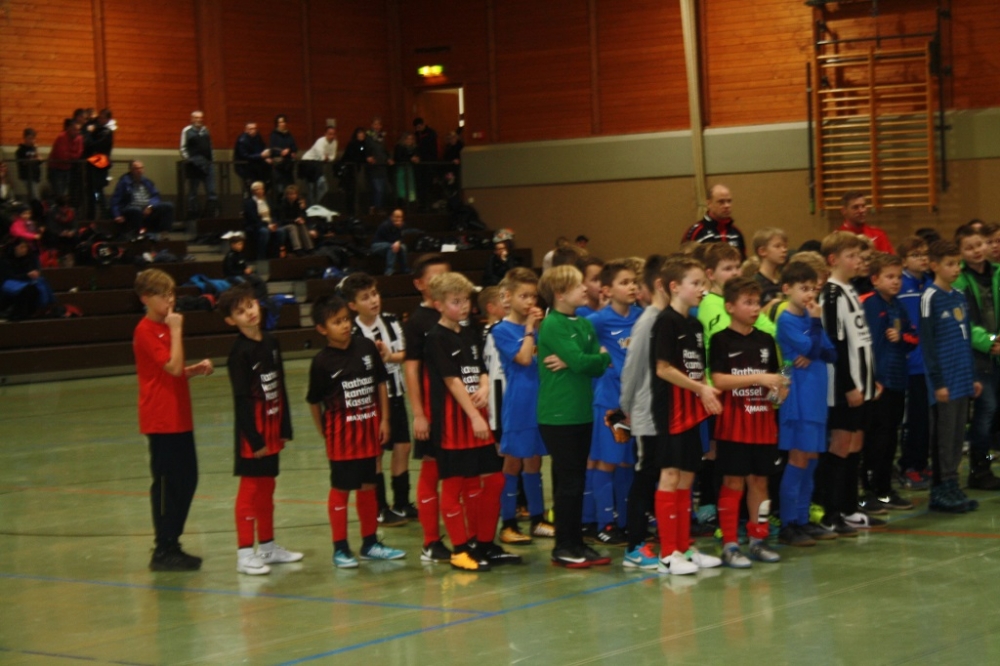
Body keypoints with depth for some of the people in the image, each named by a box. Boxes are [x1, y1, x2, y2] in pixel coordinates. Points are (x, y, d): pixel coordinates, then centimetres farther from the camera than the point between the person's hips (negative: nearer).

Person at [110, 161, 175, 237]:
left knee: (168, 206, -19)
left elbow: (156, 196, 11)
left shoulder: (146, 182, 18)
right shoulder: (124, 181, 4)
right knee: (137, 210, -42)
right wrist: (117, 215, -16)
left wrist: (150, 206, -12)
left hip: (149, 209, 5)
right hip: (131, 209, -5)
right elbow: (115, 200, -1)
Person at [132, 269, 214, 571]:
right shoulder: (146, 331, -13)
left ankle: (172, 545, 20)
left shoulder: (165, 328, 15)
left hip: (180, 418, 9)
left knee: (187, 480, 12)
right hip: (161, 420, -9)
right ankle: (163, 551, 2)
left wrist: (197, 368, 5)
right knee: (166, 483, -5)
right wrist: (176, 330, -18)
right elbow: (173, 367, -21)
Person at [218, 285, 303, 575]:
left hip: (272, 429, 7)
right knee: (250, 488, -4)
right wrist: (254, 439, -18)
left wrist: (284, 428, 9)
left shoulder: (271, 344, 7)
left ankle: (267, 546, 26)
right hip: (252, 432, -7)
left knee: (267, 487, 15)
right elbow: (241, 399, -16)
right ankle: (245, 553, 0)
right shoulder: (240, 353, -14)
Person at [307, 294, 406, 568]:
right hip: (341, 432, -4)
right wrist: (324, 433, 0)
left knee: (368, 486, 13)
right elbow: (314, 401, -2)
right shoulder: (322, 362, -11)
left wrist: (384, 419, 3)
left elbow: (381, 383, 6)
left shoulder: (366, 347, -2)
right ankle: (340, 548, 11)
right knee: (341, 488, 3)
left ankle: (370, 543, 25)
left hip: (369, 428, 4)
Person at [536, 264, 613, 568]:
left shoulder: (584, 324, 12)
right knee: (568, 482, -4)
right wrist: (603, 356, -2)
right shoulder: (552, 325, -12)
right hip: (558, 415, -7)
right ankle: (563, 547, 4)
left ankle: (576, 542, 18)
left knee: (577, 481, 11)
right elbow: (579, 361, -21)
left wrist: (571, 362, -15)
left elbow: (598, 367, 2)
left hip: (582, 412, 7)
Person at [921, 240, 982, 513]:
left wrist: (973, 376, 15)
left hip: (962, 380, 7)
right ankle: (941, 491, 3)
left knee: (958, 435, 8)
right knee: (943, 436, -3)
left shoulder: (960, 297, 13)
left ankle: (951, 487, 14)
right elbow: (927, 343, -11)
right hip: (945, 381, -7)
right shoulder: (930, 298, -8)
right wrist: (938, 382, -14)